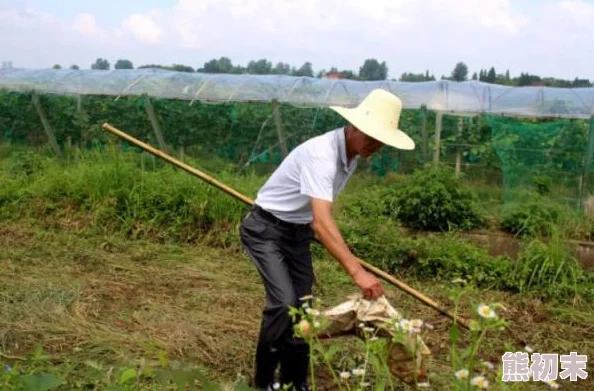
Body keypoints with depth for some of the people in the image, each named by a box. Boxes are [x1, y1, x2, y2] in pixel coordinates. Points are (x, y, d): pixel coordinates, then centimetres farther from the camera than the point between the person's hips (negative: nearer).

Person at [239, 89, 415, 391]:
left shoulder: (352, 155, -2)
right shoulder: (321, 154, -32)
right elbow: (322, 220, -44)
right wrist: (357, 271, -51)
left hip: (298, 232, 8)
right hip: (265, 229, -8)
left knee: (302, 306, 5)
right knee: (284, 303, -20)